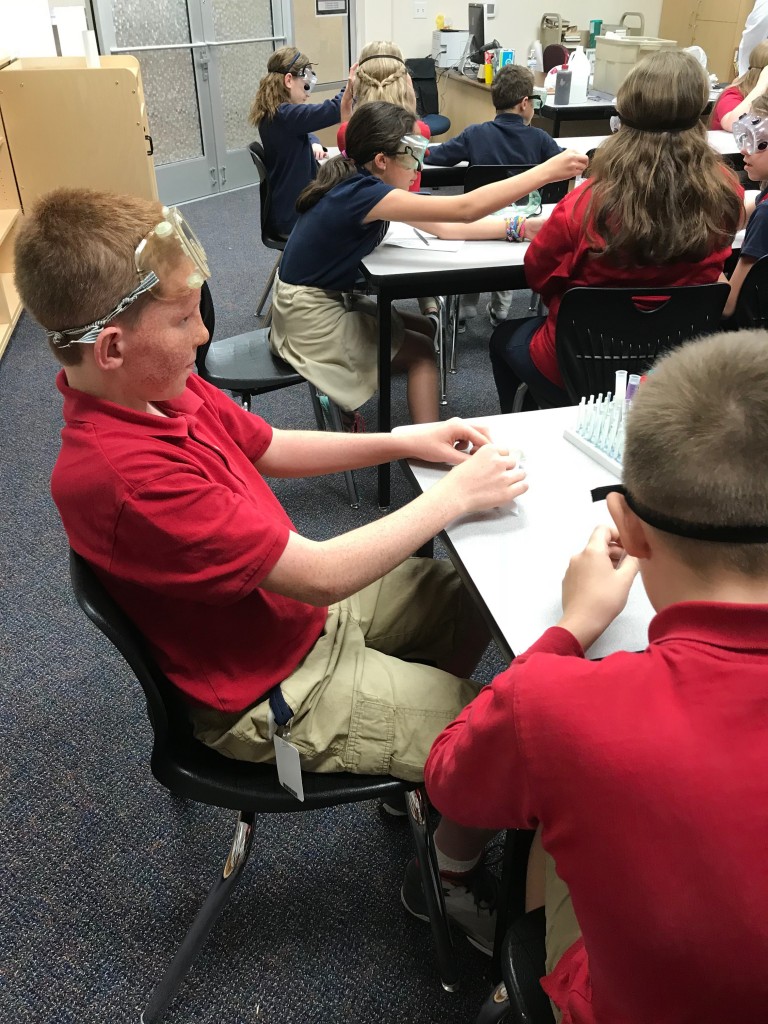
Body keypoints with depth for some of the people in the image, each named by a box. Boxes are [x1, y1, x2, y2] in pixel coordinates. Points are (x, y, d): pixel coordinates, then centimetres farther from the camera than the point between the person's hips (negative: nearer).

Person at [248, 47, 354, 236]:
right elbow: (335, 110, -35)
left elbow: (302, 132, 21)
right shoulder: (285, 115, -24)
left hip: (287, 208, 9)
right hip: (294, 215, -9)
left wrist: (314, 142, 1)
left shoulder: (272, 114, 6)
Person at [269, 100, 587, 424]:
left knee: (424, 329, 17)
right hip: (311, 316, -9)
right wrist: (546, 171, -28)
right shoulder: (361, 194, -27)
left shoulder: (358, 185, 1)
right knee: (422, 353, 3)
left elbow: (445, 228, 2)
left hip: (331, 299, 9)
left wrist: (517, 227, -4)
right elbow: (465, 209, -31)